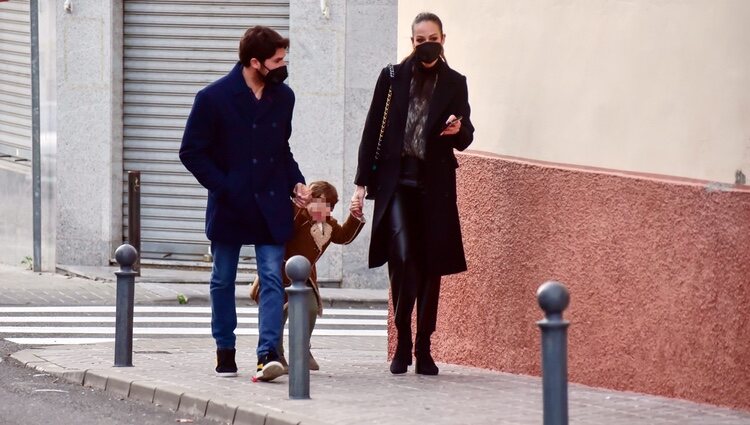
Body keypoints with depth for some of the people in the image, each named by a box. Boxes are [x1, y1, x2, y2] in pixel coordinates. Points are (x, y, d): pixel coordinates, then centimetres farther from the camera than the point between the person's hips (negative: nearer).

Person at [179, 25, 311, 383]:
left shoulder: (283, 97, 6)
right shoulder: (214, 98, -9)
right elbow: (192, 152, -6)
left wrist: (296, 183, 4)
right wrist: (224, 188, -12)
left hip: (270, 206, 3)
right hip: (229, 206, -3)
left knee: (273, 279, -9)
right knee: (223, 281, 9)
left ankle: (268, 354, -15)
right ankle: (225, 351, 22)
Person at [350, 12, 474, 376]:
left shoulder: (454, 84, 8)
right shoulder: (392, 78, 6)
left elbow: (465, 138, 9)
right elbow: (372, 132, 7)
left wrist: (458, 130, -16)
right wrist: (361, 184, 3)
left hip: (435, 185, 1)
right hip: (396, 181, -1)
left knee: (430, 266, 2)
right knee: (404, 257, -17)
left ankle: (423, 349, 11)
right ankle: (403, 343, -6)